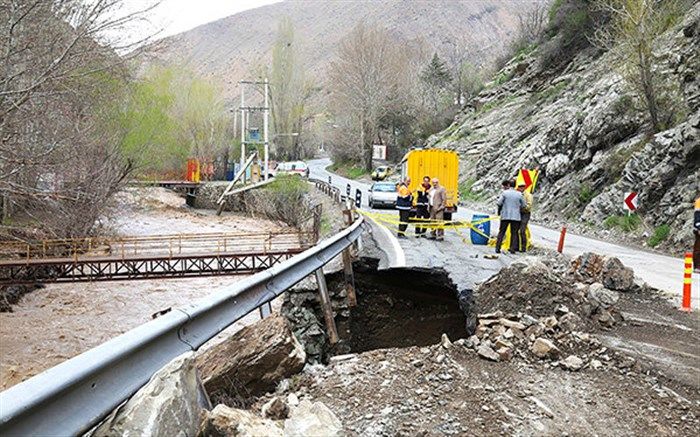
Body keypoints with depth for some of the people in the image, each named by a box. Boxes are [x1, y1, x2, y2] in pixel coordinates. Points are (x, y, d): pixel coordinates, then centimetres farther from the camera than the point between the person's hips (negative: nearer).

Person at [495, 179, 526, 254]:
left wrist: (499, 211, 10)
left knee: (501, 232, 5)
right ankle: (513, 249, 2)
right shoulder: (519, 194, 2)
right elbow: (523, 205, 6)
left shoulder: (504, 193, -4)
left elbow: (499, 203, -6)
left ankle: (498, 248, 0)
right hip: (516, 216, 2)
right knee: (514, 233, 9)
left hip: (505, 216, -1)